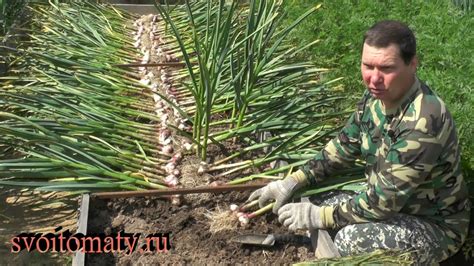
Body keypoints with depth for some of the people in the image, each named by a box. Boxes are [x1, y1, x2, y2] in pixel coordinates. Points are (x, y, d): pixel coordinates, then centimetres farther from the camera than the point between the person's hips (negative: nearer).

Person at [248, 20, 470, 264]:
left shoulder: (421, 123, -34)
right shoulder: (378, 95, -9)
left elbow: (382, 203, -29)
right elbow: (343, 147, 3)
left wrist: (318, 216, -22)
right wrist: (292, 182, -6)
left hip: (435, 225, -7)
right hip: (388, 198, 7)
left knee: (349, 241, -29)